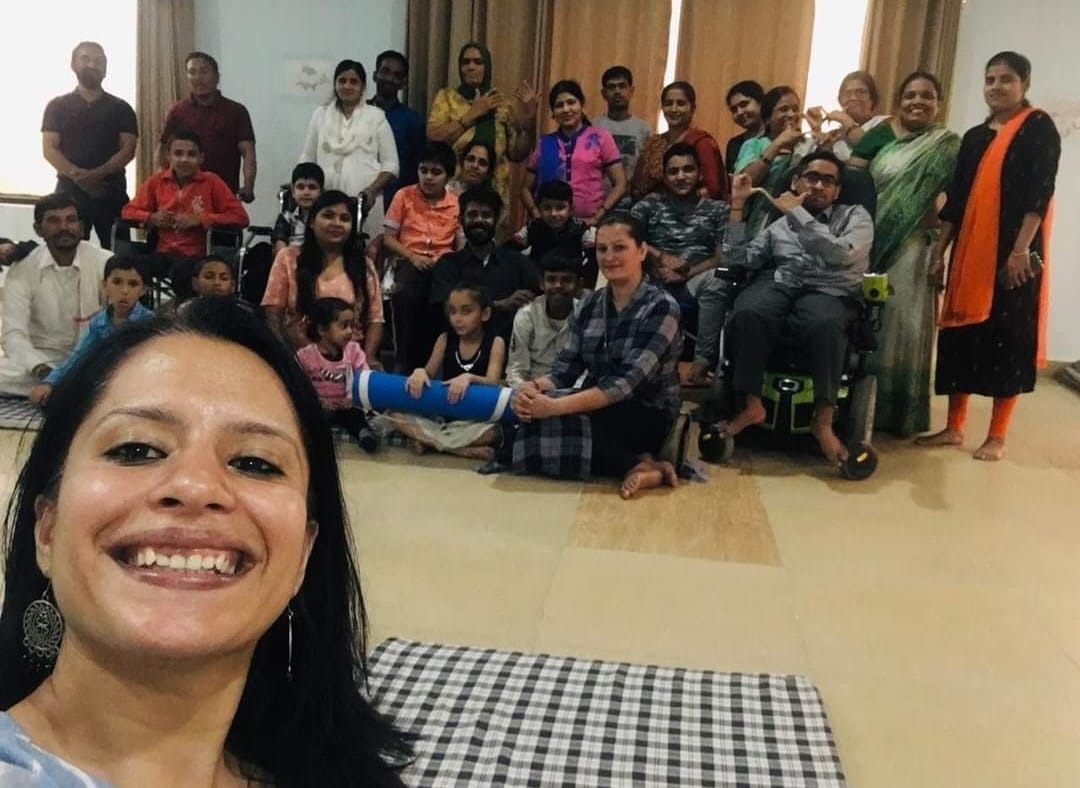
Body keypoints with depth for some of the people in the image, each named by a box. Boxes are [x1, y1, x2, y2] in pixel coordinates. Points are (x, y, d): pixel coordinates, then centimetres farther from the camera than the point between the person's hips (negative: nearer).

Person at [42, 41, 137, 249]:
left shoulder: (121, 108, 10)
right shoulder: (57, 106, 10)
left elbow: (128, 150, 0)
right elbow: (49, 150, 2)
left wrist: (97, 173, -16)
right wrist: (77, 175, -16)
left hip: (111, 191, 0)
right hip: (69, 190, 0)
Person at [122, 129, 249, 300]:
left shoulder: (211, 182, 1)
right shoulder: (157, 180, 11)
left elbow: (240, 216, -4)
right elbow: (129, 211, 18)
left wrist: (200, 219, -13)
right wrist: (152, 218, -4)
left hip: (196, 256, -3)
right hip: (163, 253, 3)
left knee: (182, 272, -38)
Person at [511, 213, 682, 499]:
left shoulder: (661, 308, -12)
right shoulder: (590, 304, 8)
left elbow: (626, 382, -22)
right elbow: (566, 368, 1)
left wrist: (554, 406, -32)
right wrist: (535, 386, -23)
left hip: (646, 414, -7)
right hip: (598, 407, 7)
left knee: (550, 423, -29)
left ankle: (638, 466, -18)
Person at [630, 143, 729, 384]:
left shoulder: (717, 209, 14)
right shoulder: (650, 204, 17)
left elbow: (723, 256, 1)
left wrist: (686, 273, -15)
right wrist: (661, 257, -11)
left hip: (699, 277, -1)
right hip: (656, 279, 1)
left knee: (717, 280, -36)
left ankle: (703, 361, -36)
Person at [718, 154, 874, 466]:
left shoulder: (855, 216, 15)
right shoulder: (779, 224, 25)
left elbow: (843, 254, -7)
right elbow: (739, 259, 15)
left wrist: (797, 213, -5)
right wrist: (738, 206, 11)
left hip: (827, 292, -2)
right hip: (778, 286, 2)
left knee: (826, 324, -40)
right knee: (746, 314, -35)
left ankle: (824, 419, -30)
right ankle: (751, 404, -23)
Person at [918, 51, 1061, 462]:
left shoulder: (1038, 127, -2)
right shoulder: (975, 136, 16)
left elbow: (1040, 192, -12)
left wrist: (1021, 249, -20)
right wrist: (939, 251, 9)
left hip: (1013, 253, -6)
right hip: (970, 251, 6)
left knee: (1006, 336, -2)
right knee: (961, 334, 6)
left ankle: (997, 436, 6)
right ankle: (954, 427, 15)